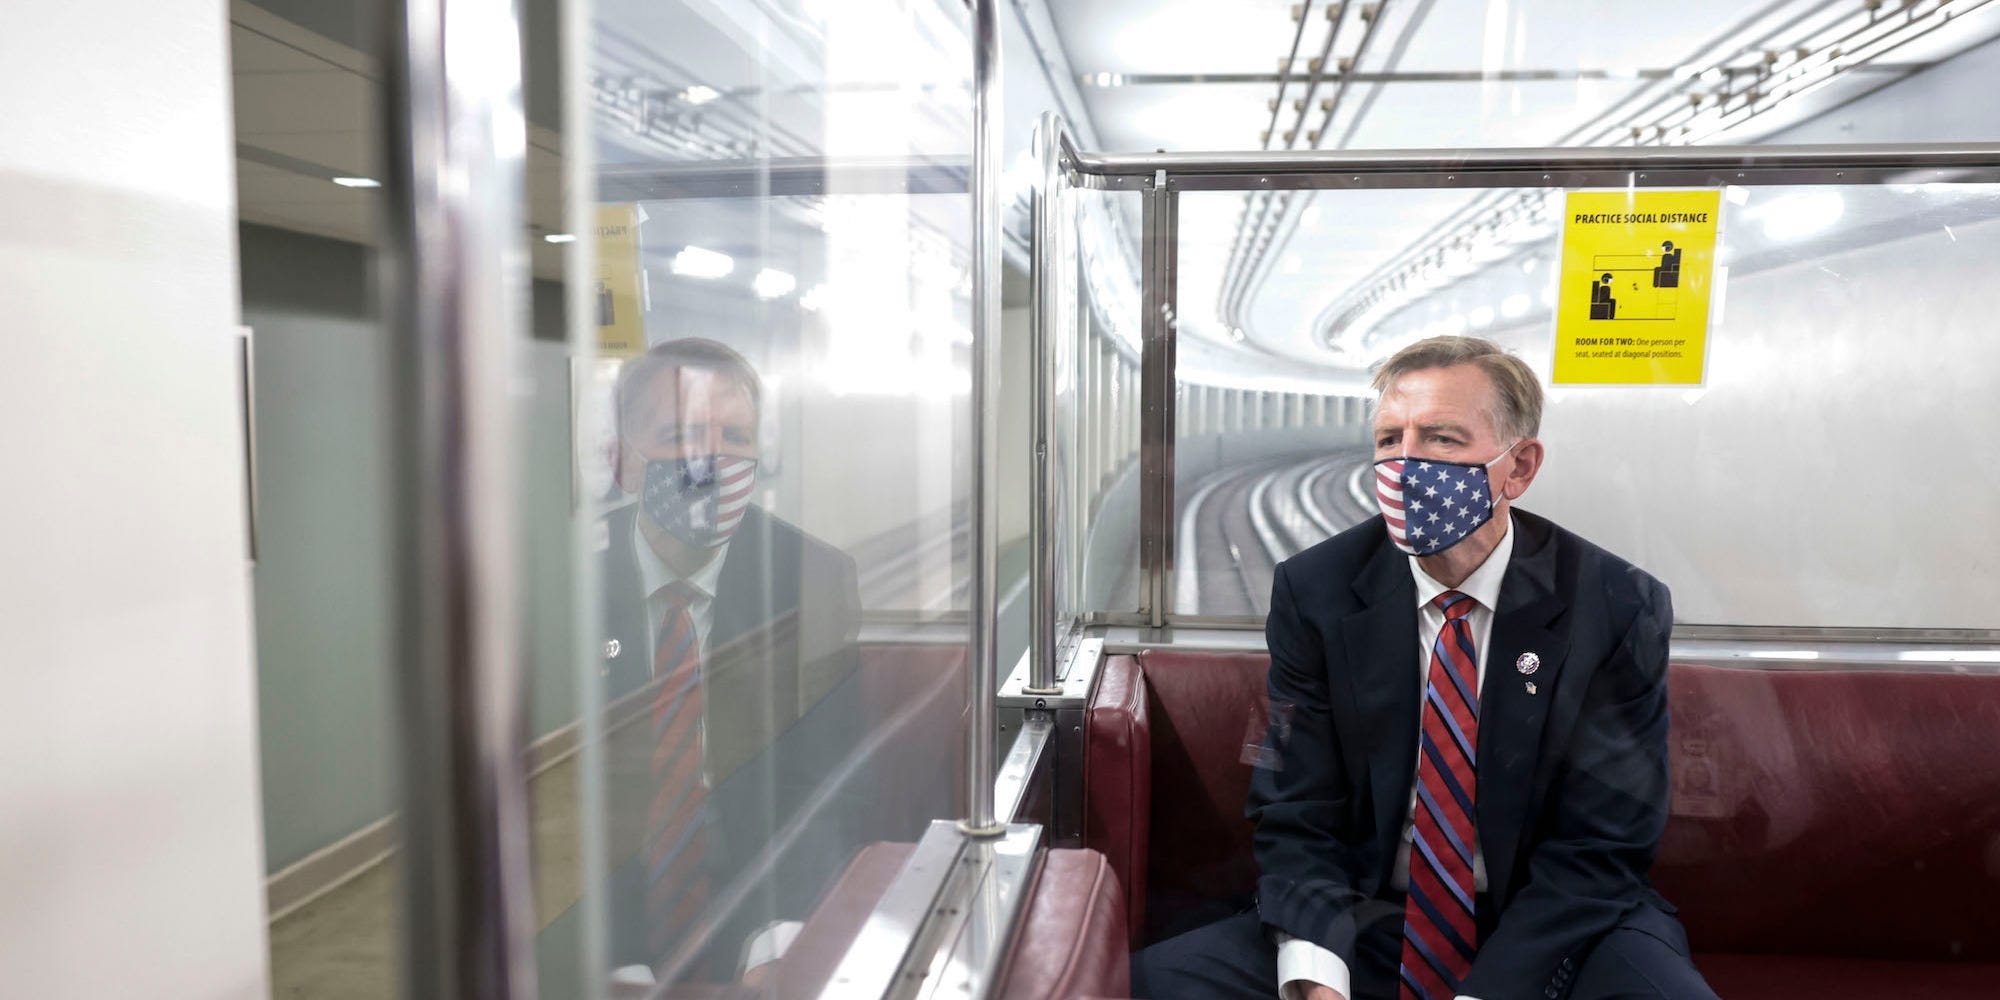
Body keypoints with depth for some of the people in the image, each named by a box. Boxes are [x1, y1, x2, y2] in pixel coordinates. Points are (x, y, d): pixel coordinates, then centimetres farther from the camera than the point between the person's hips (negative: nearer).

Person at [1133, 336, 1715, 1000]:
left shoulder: (1620, 610, -9)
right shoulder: (1314, 592, -6)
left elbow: (1600, 845, -10)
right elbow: (1297, 815, -5)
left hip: (1549, 937, -1)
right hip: (1365, 922, 1)